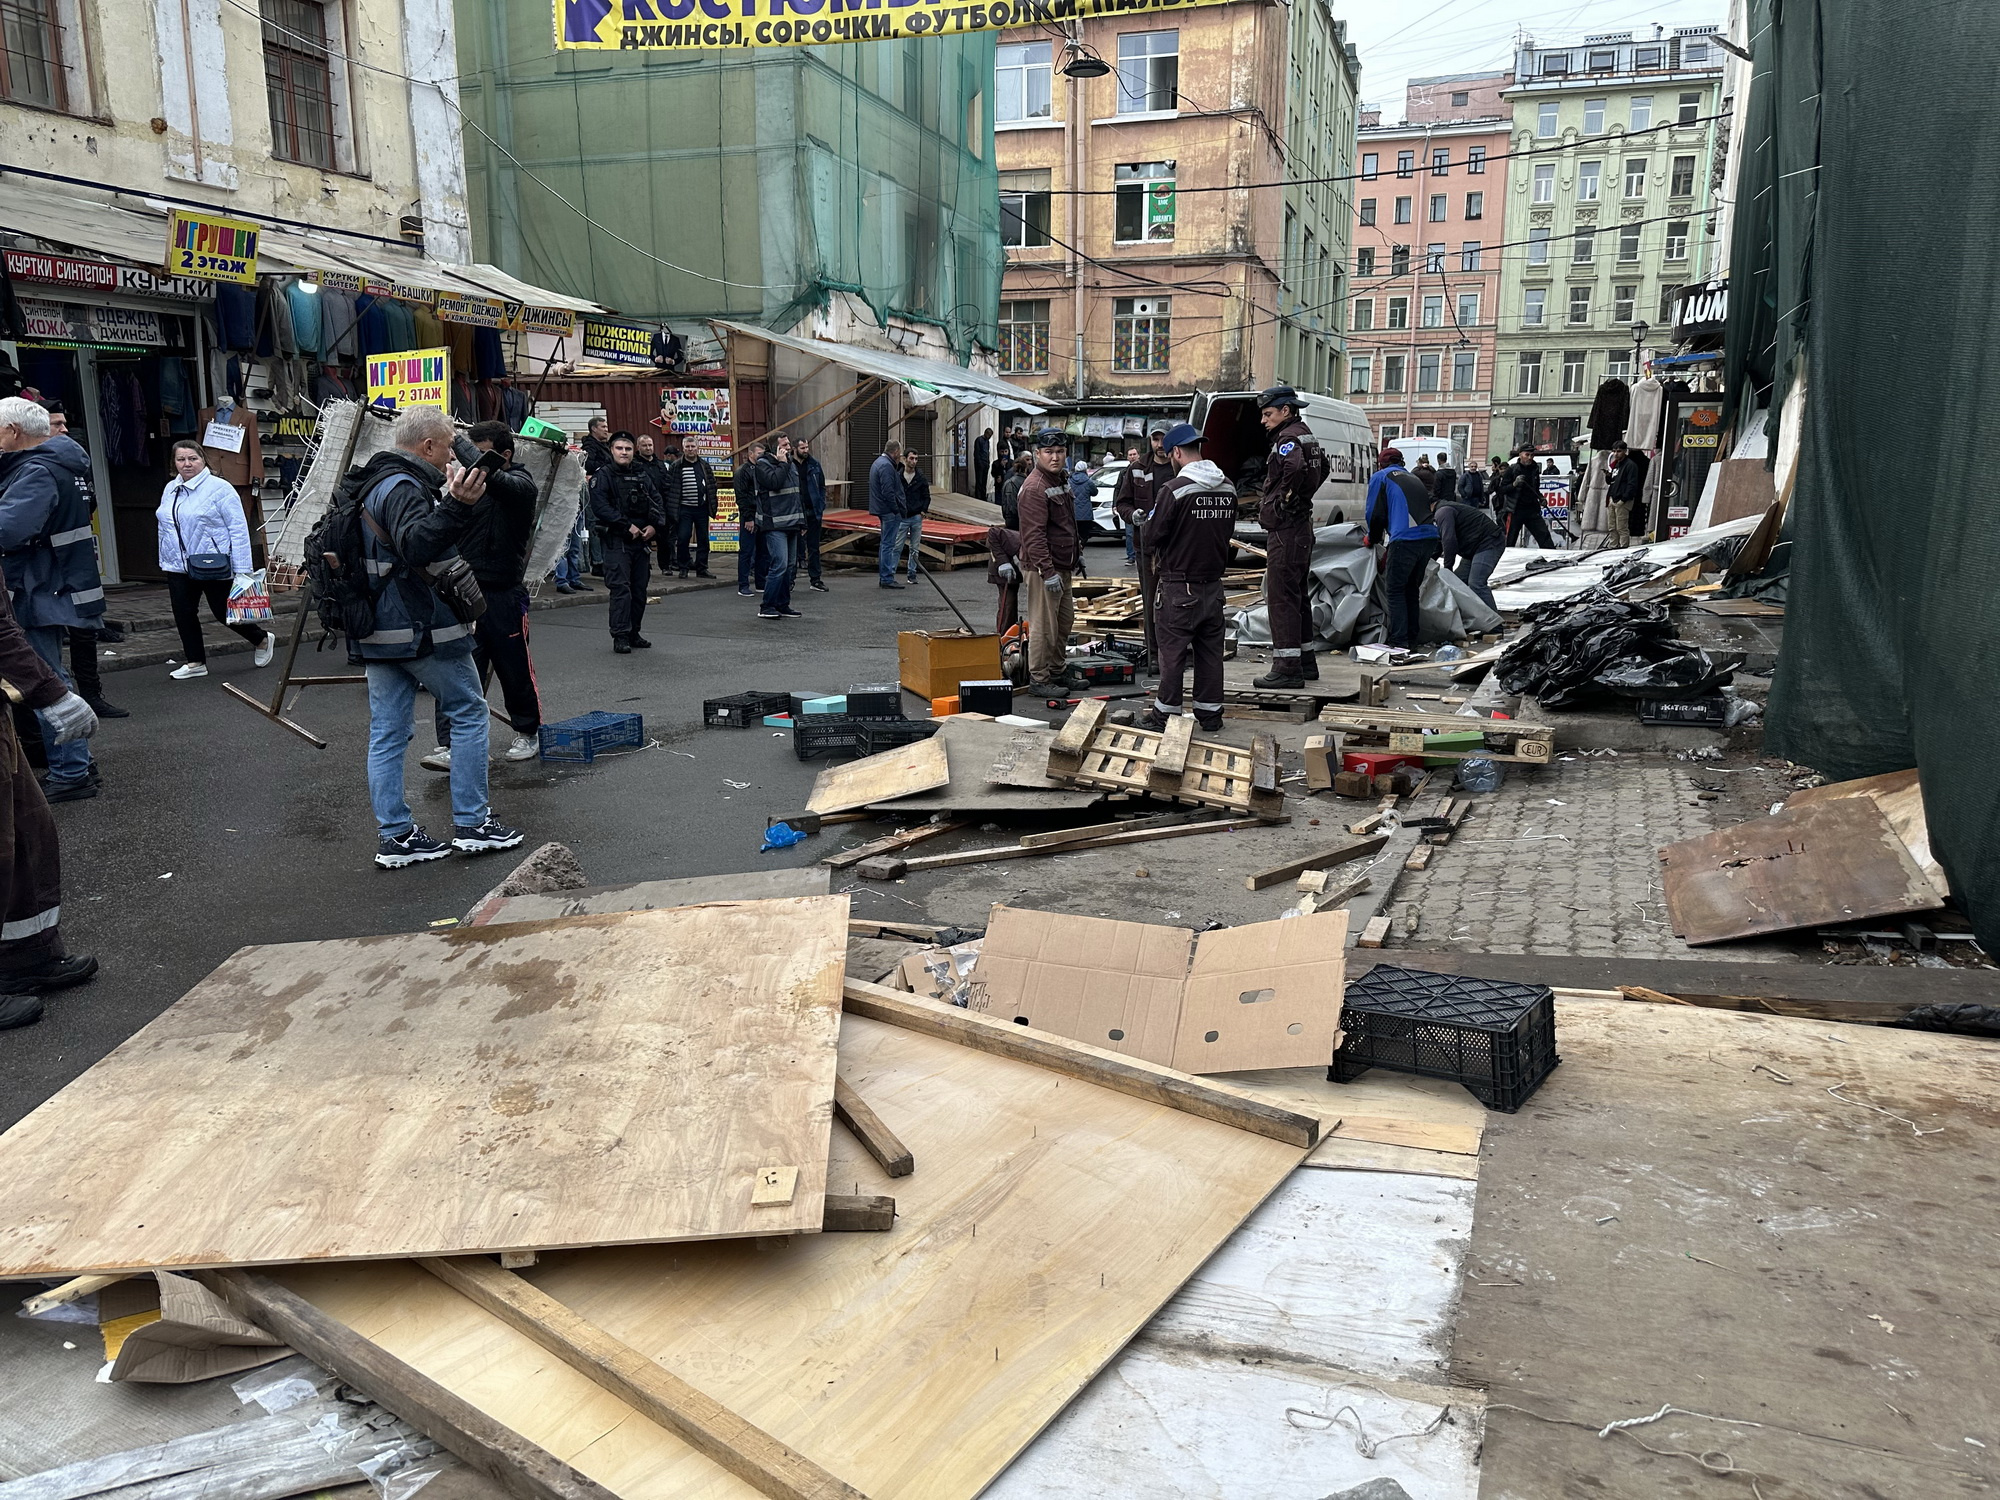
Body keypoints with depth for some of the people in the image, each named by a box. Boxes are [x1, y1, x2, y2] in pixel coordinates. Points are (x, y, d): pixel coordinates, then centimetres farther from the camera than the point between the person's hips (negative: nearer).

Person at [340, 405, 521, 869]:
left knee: (387, 732, 7)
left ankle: (395, 836, 11)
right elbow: (415, 547, -32)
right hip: (422, 628, -9)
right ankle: (472, 823, 6)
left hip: (379, 633, 9)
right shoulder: (405, 488, -16)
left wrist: (448, 501, 35)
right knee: (468, 712, 4)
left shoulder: (372, 485, 16)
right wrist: (456, 506, -44)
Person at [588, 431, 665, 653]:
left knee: (640, 589, 9)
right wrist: (627, 526, -18)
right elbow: (600, 507, -15)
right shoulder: (603, 476, -4)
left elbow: (657, 503, 13)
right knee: (621, 589, -10)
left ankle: (633, 633, 19)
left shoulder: (642, 476, 14)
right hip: (616, 541, -6)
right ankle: (620, 636, -8)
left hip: (642, 541, 6)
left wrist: (655, 526, -5)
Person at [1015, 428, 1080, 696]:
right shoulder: (1034, 488, -18)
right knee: (1044, 625, -6)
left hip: (1061, 567, 10)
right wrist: (1048, 571, -27)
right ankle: (1039, 679, 3)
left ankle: (1058, 671, 31)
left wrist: (1076, 553, 27)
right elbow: (1034, 535, -24)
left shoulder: (1060, 481, 15)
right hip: (1042, 569, -10)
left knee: (1065, 619, 18)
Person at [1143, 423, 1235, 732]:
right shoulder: (1227, 488, 5)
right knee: (1210, 650, 12)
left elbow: (1153, 536, -12)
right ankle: (1210, 712, 19)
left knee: (1172, 651, 2)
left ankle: (1166, 713, 9)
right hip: (1213, 582, 6)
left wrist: (1158, 557, 8)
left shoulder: (1174, 489, -16)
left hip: (1178, 585, -6)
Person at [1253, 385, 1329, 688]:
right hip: (1301, 527, 10)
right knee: (1296, 597, 17)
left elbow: (1295, 466, -37)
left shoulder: (1288, 438, -14)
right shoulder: (1306, 435, 18)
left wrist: (1283, 500, -21)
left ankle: (1287, 667, -7)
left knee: (1281, 598, -8)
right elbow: (1323, 468, 35)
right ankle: (1304, 662, 24)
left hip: (1285, 530, -10)